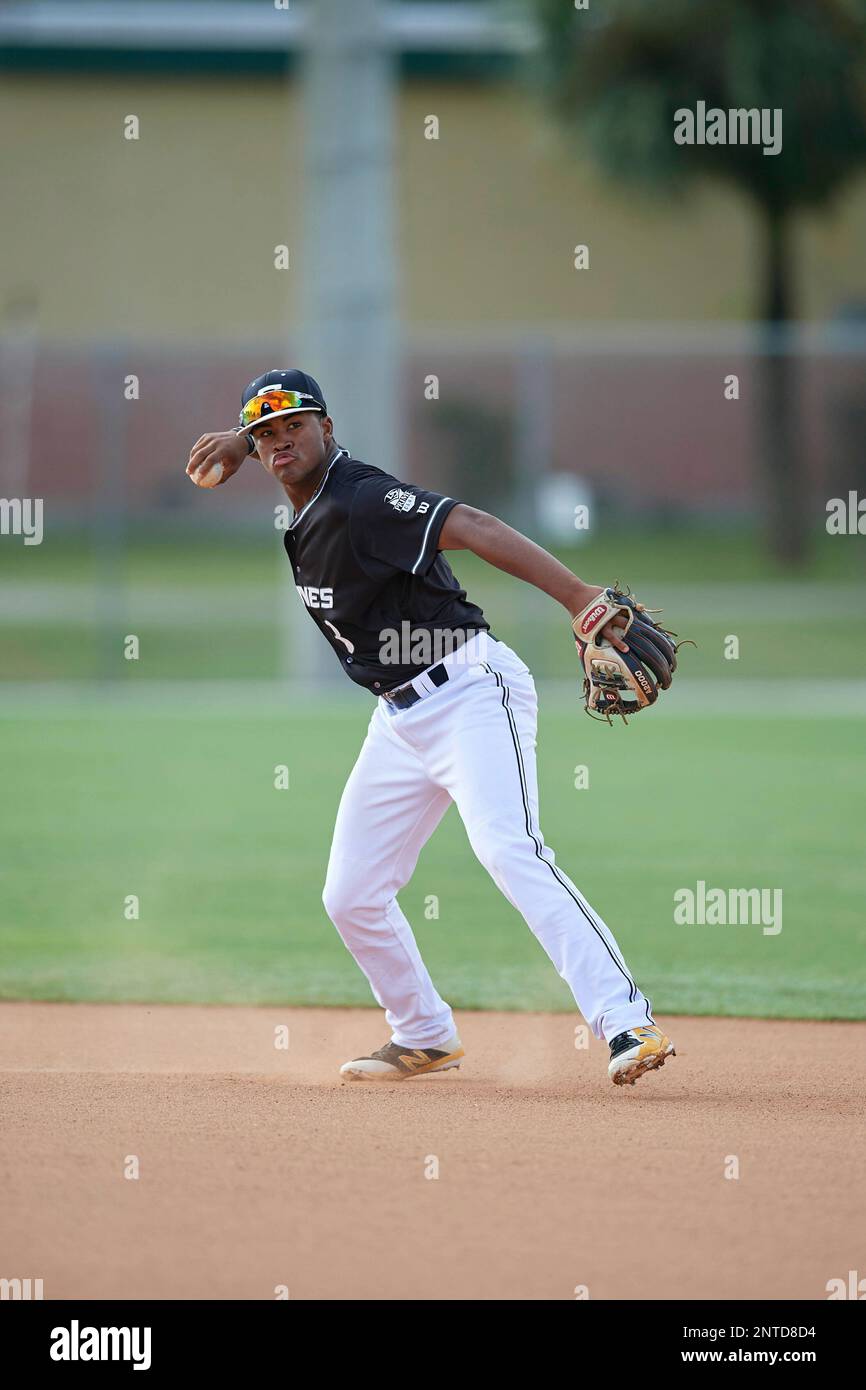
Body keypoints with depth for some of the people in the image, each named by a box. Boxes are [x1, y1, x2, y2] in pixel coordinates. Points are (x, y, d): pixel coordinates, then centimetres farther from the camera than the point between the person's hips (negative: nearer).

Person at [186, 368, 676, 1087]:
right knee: (351, 896, 11)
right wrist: (239, 440, 12)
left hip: (470, 693, -10)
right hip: (401, 721, 10)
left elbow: (472, 528, -33)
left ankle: (627, 1021, -36)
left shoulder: (360, 500, -18)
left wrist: (577, 595, -46)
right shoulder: (306, 504, 8)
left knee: (509, 850, -29)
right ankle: (426, 1037, 30)